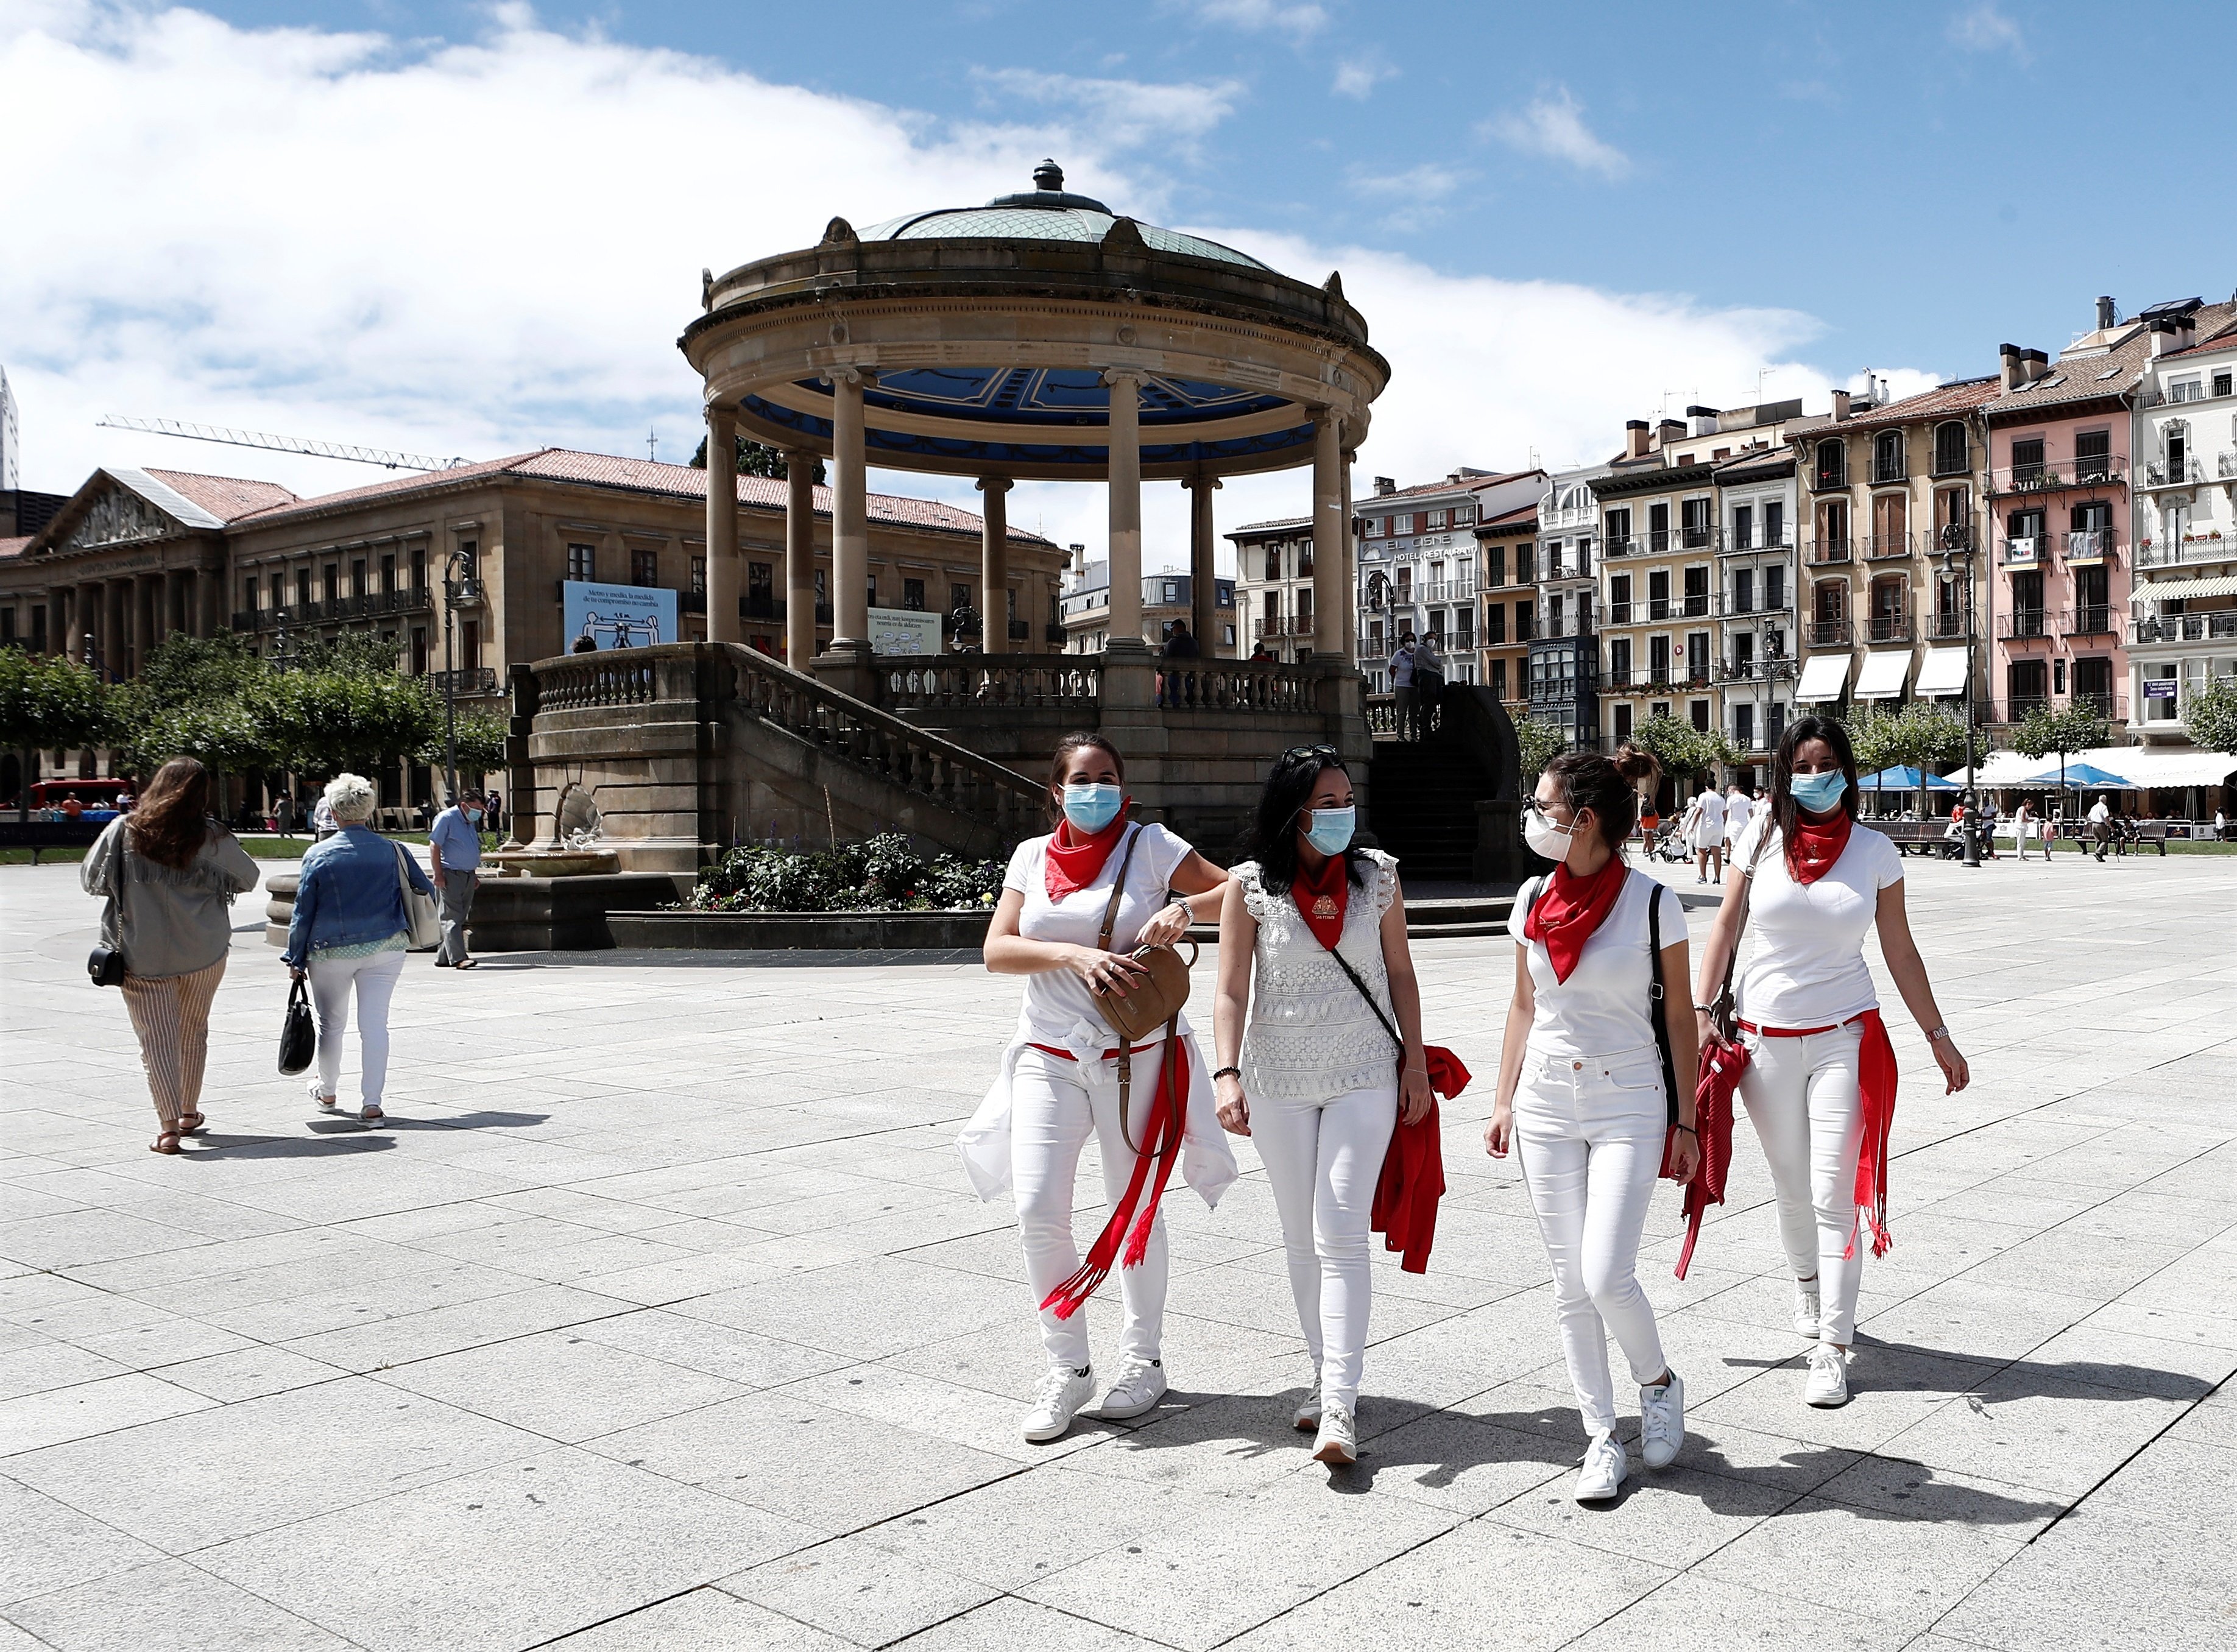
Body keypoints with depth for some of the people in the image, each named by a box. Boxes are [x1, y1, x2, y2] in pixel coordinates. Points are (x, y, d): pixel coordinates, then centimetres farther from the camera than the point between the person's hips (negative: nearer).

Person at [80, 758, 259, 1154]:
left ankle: (169, 1126, -10)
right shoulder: (213, 838, -7)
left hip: (142, 955, -1)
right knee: (193, 1033, 19)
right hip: (204, 953, 1)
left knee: (156, 1039, 0)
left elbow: (90, 879, 2)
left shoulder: (124, 831, -7)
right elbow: (249, 878, 7)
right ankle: (188, 1114, 30)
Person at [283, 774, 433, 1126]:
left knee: (332, 1022, 16)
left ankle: (327, 1091, 36)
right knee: (375, 1023, 0)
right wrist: (405, 927, 28)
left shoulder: (318, 855, -6)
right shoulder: (391, 851, -2)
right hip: (386, 949, 1)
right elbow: (426, 892, 8)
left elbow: (303, 912, -3)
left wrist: (295, 958, 6)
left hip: (331, 952, -1)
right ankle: (371, 1103, -7)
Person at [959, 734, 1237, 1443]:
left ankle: (1142, 1360, 25)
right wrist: (1074, 955, -17)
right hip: (1049, 1056, 2)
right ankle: (1066, 1367, 9)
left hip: (1136, 1057, -2)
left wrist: (1185, 907, -21)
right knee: (1038, 1210, -6)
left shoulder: (1149, 846, 0)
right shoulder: (1032, 857, 8)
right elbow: (997, 949, -2)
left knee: (1135, 1210, 8)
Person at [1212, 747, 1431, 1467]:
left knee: (1341, 1237, -9)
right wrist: (1227, 1074, -17)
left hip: (1363, 1080, -1)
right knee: (1302, 1239, 11)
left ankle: (1339, 1406, -11)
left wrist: (1415, 1064, 5)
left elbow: (1400, 975, 7)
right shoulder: (1251, 886, -5)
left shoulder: (1377, 876, 0)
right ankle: (1325, 1375, 25)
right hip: (1279, 1084, 1)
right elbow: (1232, 990, -6)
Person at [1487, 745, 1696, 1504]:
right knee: (1570, 1282, 5)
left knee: (1606, 1276, -12)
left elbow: (1679, 1018, -3)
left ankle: (1659, 1382, 18)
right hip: (1546, 1105, 4)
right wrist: (1504, 1103, 9)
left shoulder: (1652, 902, -9)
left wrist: (1685, 1122, -2)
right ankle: (1603, 1436, 18)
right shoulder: (1534, 899, 3)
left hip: (1627, 1107, -4)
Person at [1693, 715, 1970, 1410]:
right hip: (1766, 1038, 1)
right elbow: (1725, 926, 5)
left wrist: (1938, 1036, 9)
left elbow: (1900, 950, 6)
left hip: (1845, 1036, -1)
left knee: (1835, 1194, -6)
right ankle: (1808, 1285, 41)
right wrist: (1701, 1009, -2)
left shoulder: (1875, 851, -1)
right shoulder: (1764, 838, 0)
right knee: (1792, 1189, 13)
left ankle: (1832, 1348, 0)